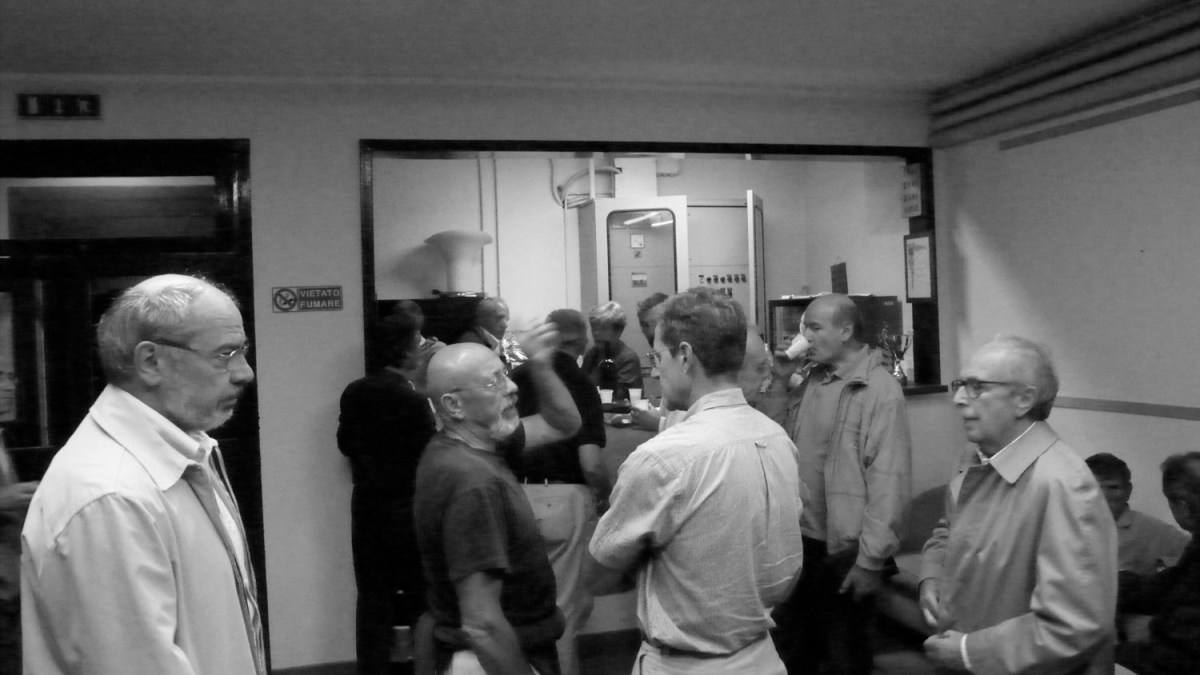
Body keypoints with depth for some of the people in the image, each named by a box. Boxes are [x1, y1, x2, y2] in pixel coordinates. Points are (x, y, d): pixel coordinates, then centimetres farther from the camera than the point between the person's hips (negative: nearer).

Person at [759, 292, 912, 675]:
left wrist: (872, 560, -21)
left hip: (844, 552, -6)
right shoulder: (808, 380, 7)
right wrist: (780, 382, -2)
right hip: (798, 541, 6)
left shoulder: (880, 389, -15)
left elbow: (888, 481, -19)